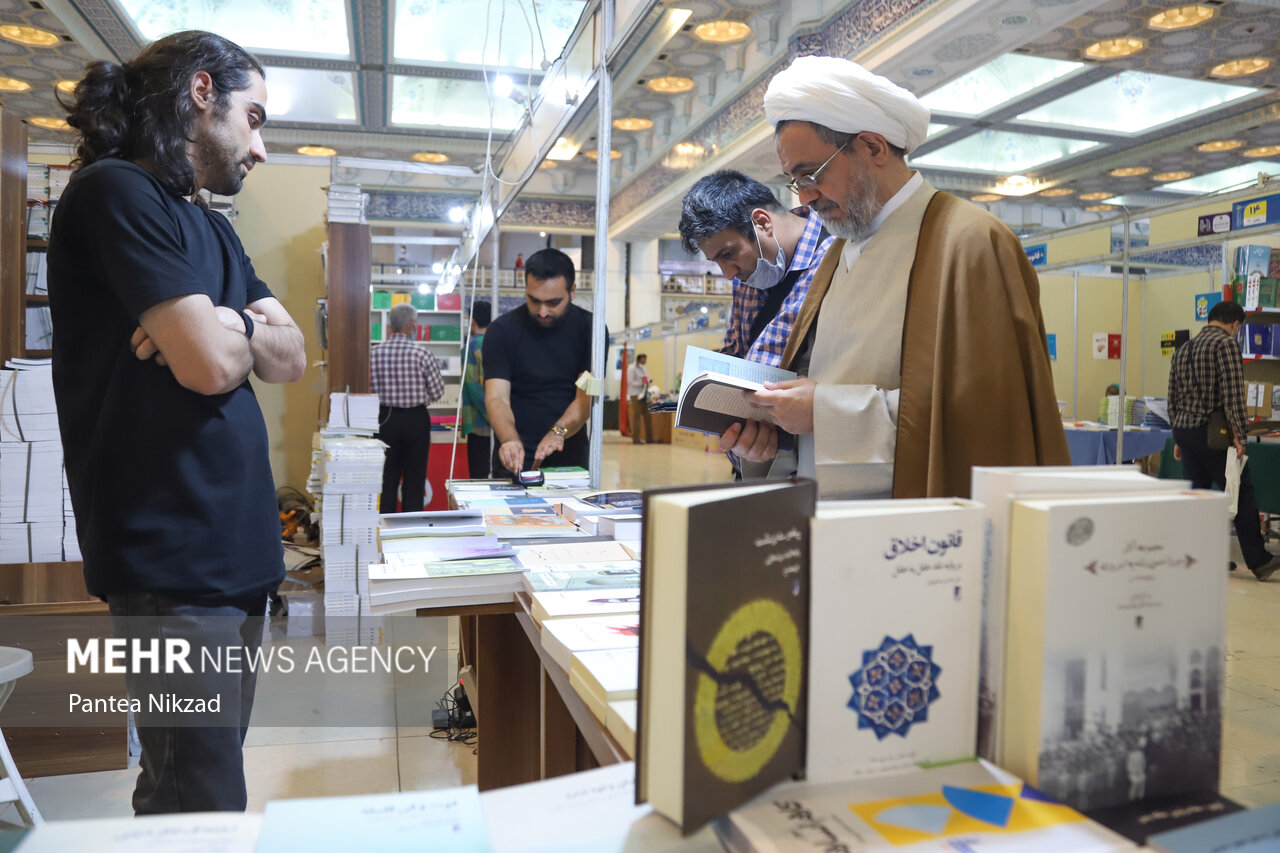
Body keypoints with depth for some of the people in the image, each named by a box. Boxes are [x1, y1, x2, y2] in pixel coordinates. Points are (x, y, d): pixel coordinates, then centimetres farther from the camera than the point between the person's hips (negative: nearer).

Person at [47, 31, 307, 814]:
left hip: (234, 548, 9)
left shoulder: (211, 227, 18)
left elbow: (293, 357, 9)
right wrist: (241, 328, 2)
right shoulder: (116, 192, -11)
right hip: (172, 560, -9)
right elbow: (211, 363, -20)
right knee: (206, 807, -1)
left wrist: (225, 326, -10)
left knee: (204, 778, 19)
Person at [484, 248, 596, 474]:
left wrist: (558, 432, -28)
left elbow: (587, 396, -9)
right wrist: (509, 440, -32)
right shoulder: (502, 331, -5)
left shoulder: (588, 328, -2)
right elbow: (496, 398, -13)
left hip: (571, 458, 2)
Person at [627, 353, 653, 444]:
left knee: (648, 417, 5)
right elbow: (630, 382, -12)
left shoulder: (644, 368, 18)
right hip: (636, 395, -7)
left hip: (645, 395, 7)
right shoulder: (632, 369, -5)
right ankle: (636, 438, -3)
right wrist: (641, 384, -20)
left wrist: (647, 382, -2)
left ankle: (649, 438, 12)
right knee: (636, 416, -6)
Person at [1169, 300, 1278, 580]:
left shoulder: (1182, 349, 16)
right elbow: (1233, 392, -16)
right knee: (1241, 493, -2)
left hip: (1183, 429, 7)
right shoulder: (1227, 343, -7)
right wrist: (1239, 435, -16)